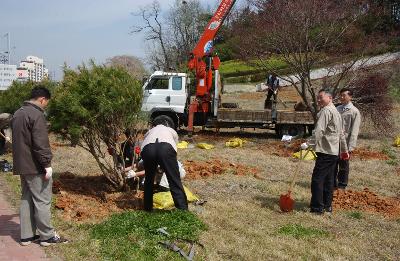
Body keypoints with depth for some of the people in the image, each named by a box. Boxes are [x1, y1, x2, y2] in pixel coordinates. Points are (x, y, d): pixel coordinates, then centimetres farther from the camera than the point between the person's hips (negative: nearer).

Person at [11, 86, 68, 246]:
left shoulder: (18, 114, 14)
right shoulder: (36, 114, -17)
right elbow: (41, 143, -22)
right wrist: (47, 165, -18)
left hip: (22, 165, 9)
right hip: (35, 167, -9)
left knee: (26, 200, 14)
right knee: (42, 201, -1)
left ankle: (26, 236, 21)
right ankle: (47, 236, 6)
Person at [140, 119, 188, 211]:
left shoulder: (150, 131, 42)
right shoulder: (171, 130, 39)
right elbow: (175, 145, 38)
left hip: (148, 148, 2)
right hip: (166, 147, -2)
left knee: (149, 180, 22)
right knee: (175, 181, 1)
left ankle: (148, 208, 32)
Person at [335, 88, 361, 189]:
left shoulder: (354, 112, -8)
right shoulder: (337, 109, 9)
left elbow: (354, 131, -11)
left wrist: (351, 146, -16)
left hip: (344, 143, -5)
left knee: (343, 165, 7)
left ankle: (342, 185, 22)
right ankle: (333, 183, 28)